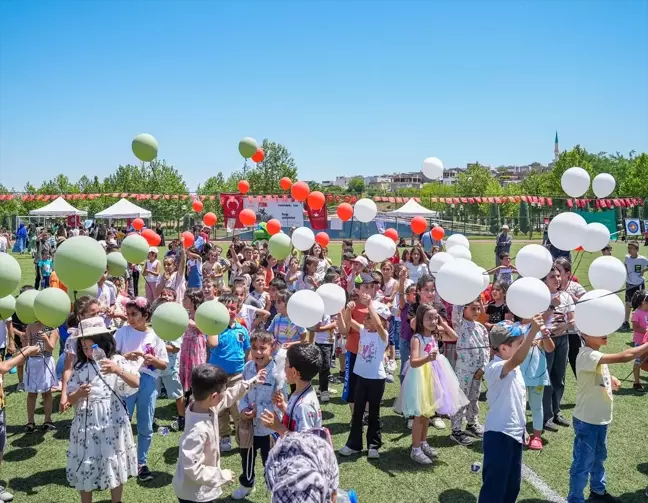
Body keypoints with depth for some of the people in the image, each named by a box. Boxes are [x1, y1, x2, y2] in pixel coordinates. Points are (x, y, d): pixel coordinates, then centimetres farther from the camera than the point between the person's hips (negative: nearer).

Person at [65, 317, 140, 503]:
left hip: (112, 423, -2)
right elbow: (70, 398, 3)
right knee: (85, 467, 10)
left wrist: (117, 370, -35)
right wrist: (79, 394, -20)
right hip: (86, 424, 2)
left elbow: (135, 383, -20)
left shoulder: (116, 361, -6)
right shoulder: (80, 367, 2)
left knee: (115, 465, 11)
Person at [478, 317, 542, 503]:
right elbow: (517, 360, -44)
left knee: (512, 485, 20)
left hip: (515, 433, 9)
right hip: (499, 435, -9)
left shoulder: (513, 368, 9)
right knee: (494, 487, 0)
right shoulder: (495, 368, -21)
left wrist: (522, 428, 22)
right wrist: (533, 331, -51)